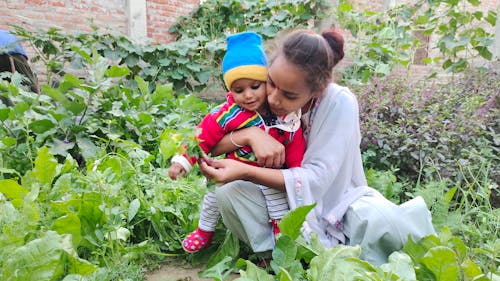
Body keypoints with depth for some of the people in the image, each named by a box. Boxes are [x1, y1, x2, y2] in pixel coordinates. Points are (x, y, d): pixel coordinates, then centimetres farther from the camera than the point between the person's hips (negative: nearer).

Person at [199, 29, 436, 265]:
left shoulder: (340, 103, -22)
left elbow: (316, 179, -24)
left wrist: (245, 172, -35)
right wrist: (250, 134, -34)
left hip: (334, 202, -2)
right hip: (283, 201, 3)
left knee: (384, 219, -33)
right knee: (227, 194, -25)